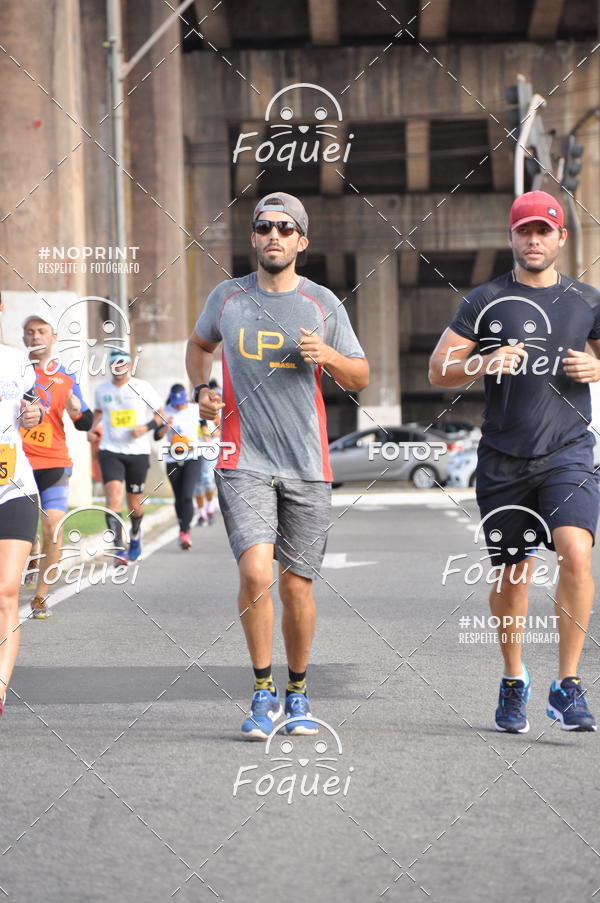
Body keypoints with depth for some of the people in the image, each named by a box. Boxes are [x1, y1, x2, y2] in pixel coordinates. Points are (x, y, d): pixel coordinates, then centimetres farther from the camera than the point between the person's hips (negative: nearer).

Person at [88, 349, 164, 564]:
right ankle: (119, 548, -21)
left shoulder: (142, 387, -1)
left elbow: (160, 415, 5)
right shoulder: (101, 389, 6)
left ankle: (135, 534, 41)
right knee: (113, 496, -19)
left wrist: (146, 427, -14)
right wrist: (92, 429, 7)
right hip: (110, 451, 0)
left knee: (135, 503, 8)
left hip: (138, 452, 0)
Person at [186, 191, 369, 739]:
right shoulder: (227, 298, 6)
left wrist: (329, 356, -10)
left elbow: (360, 378, 11)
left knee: (297, 586, 5)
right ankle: (263, 692, -3)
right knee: (255, 572, -18)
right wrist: (201, 389, 9)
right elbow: (199, 344, 27)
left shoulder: (323, 304, 5)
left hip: (307, 466, 1)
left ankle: (298, 693, 25)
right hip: (243, 461, -1)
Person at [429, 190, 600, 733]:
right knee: (511, 575, 7)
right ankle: (514, 683, 28)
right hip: (504, 458, 0)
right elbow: (438, 371, 3)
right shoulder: (486, 301, 5)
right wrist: (485, 362, -16)